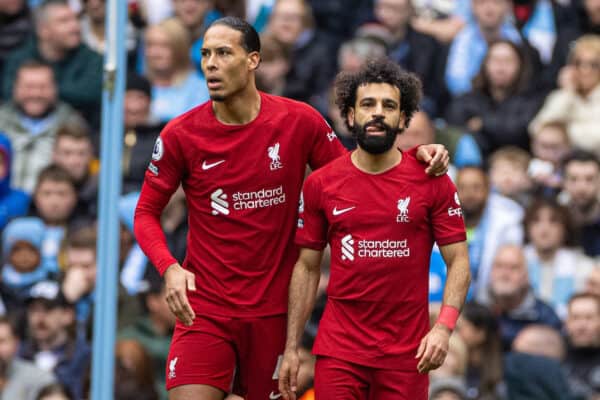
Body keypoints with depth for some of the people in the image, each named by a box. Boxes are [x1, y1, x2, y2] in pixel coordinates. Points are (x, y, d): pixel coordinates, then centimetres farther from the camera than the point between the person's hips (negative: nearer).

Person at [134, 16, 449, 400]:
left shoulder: (300, 121, -2)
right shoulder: (180, 135, -3)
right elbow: (147, 213, 5)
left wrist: (417, 153, -6)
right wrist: (169, 267, -14)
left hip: (272, 308, 1)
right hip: (204, 307, -1)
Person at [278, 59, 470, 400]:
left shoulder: (433, 182, 0)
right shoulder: (320, 185, 4)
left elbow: (458, 261, 0)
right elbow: (307, 268, 9)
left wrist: (444, 327, -15)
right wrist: (292, 348, 5)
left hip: (407, 354, -1)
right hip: (339, 351, 1)